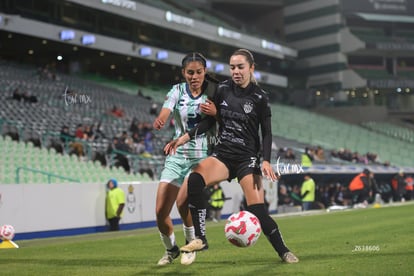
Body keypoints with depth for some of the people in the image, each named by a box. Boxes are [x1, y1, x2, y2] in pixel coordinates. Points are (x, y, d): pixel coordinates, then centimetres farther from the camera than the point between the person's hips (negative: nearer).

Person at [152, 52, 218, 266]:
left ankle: (191, 243, 4)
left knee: (183, 201, -23)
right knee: (160, 211, -3)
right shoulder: (178, 91, 0)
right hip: (177, 155, 3)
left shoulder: (213, 92, -3)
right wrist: (159, 121, -42)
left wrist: (216, 112, -25)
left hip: (202, 156, -3)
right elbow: (164, 113, -18)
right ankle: (171, 249, 24)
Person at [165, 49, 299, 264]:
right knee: (194, 180, -28)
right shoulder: (222, 89, 3)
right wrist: (185, 138, 0)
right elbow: (210, 120, 10)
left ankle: (283, 251, 7)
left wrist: (266, 161, -15)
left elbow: (267, 132, -1)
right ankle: (200, 239, -19)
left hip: (247, 157, -2)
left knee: (257, 210, -14)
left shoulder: (259, 97, -3)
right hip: (222, 154, 2)